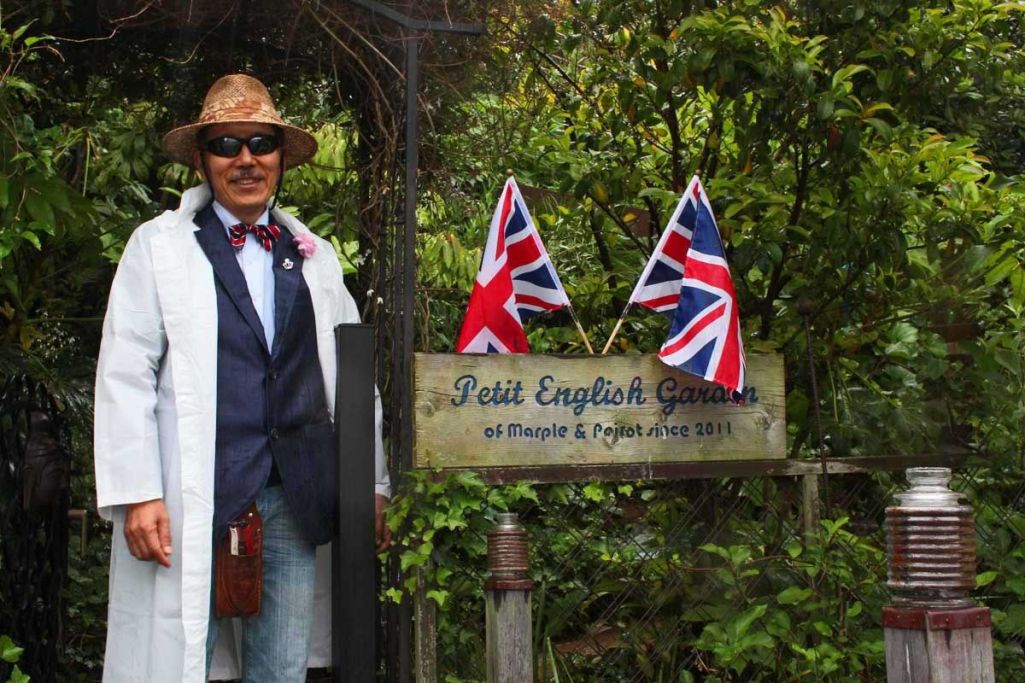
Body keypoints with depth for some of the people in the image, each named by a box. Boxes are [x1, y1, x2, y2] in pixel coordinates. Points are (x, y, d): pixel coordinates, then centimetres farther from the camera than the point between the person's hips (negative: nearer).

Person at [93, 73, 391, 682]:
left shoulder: (315, 256, 15)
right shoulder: (157, 245, 4)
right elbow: (124, 376, -2)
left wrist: (373, 486, 12)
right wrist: (136, 494, -10)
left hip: (294, 503, 4)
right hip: (192, 506, -3)